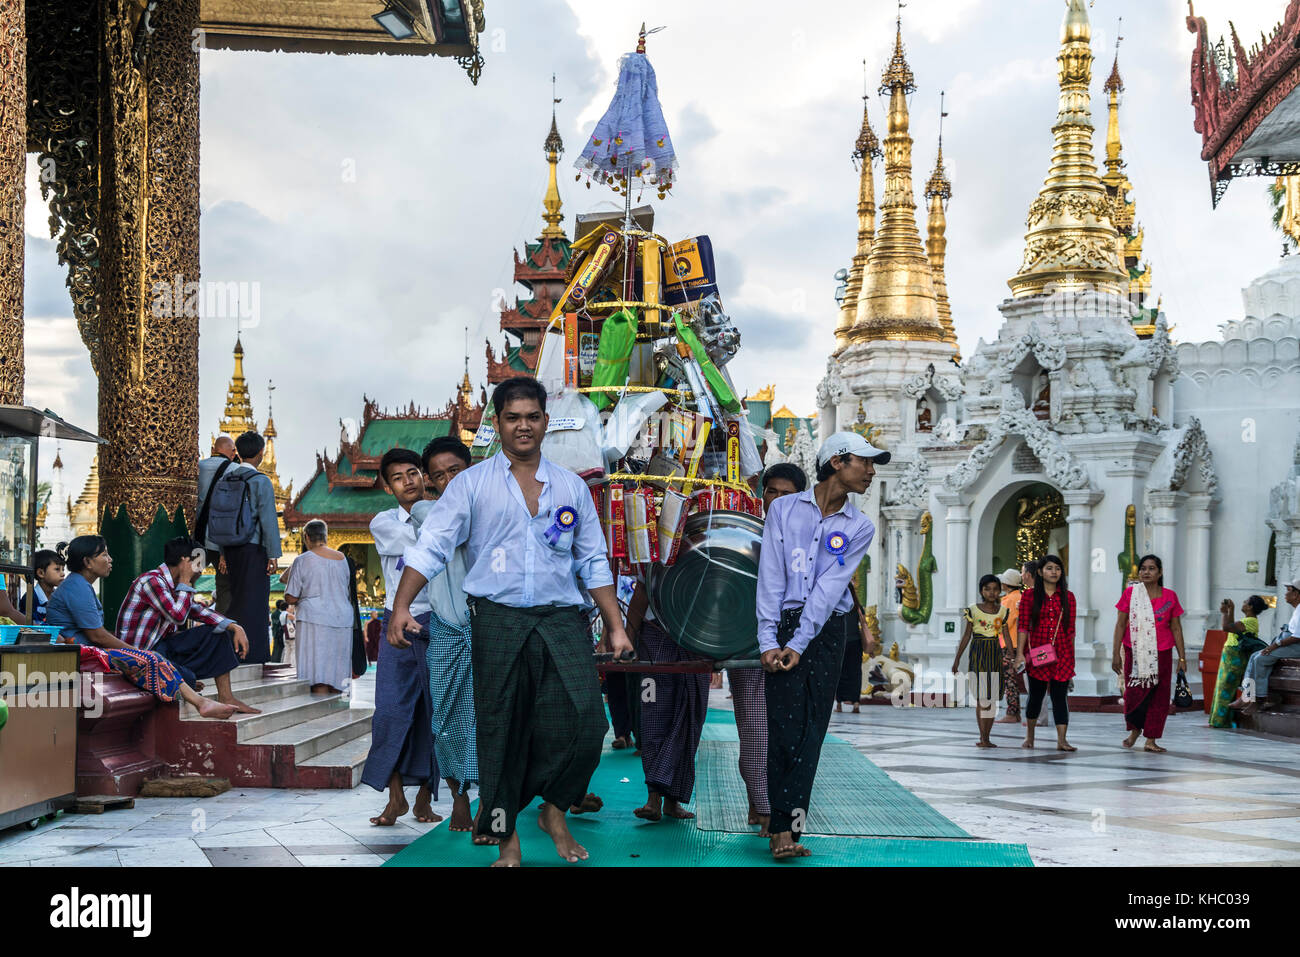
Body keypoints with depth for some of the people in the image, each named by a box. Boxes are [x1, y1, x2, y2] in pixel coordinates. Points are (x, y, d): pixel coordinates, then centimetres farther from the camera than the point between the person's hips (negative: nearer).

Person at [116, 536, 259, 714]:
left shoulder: (173, 584, 11)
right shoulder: (152, 581, -19)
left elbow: (198, 611, 12)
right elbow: (178, 616, -27)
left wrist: (235, 628, 0)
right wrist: (185, 582, -16)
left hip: (162, 645, 10)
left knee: (219, 632, 4)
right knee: (188, 679, -34)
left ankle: (225, 697, 0)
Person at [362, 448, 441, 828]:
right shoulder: (383, 523, 7)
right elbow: (421, 542, -11)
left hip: (439, 623, 1)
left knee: (435, 711, 0)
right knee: (392, 709, -8)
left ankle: (425, 797, 10)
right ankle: (396, 796, 3)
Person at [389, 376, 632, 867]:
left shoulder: (572, 488, 15)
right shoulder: (472, 483, 7)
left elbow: (593, 562, 17)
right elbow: (431, 546, 0)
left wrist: (616, 626, 13)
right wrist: (401, 606, -12)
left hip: (562, 621, 2)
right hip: (498, 620, -2)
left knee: (583, 721, -11)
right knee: (500, 730, 2)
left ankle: (554, 809, 13)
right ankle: (507, 838, 15)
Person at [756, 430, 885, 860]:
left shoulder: (859, 527, 8)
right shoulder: (784, 508, 4)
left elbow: (829, 588, -3)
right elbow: (770, 577, -2)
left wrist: (799, 645, -13)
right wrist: (768, 642, -11)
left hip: (827, 629, 2)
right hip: (783, 624, -2)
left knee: (811, 728, -4)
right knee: (784, 724, -9)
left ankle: (783, 828, -3)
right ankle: (784, 829, -7)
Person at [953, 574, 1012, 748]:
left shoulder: (1003, 611, 7)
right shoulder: (973, 610, -1)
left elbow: (1006, 636, 11)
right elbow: (966, 636, 2)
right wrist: (957, 659, 2)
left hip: (995, 652, 3)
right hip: (978, 652, -3)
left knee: (992, 697, 4)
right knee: (981, 696, -7)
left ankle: (986, 737, 10)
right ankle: (983, 737, -5)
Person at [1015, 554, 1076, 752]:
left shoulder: (1067, 597, 6)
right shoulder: (1029, 595, 1)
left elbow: (1070, 629, 8)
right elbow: (1023, 626, -2)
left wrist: (1071, 656, 8)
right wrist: (1020, 653, -8)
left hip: (1062, 654, 1)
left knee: (1060, 696, -4)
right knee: (1036, 695, 9)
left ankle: (1061, 740, -5)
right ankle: (1030, 735, 28)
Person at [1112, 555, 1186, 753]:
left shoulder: (1170, 596, 5)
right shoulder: (1130, 593, 2)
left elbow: (1176, 628, 8)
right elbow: (1120, 625, 3)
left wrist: (1182, 657, 6)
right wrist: (1115, 653, -2)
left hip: (1161, 655, 1)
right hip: (1135, 653, -1)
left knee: (1159, 697, 1)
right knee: (1133, 694, -3)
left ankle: (1151, 740, 10)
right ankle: (1135, 729, 25)